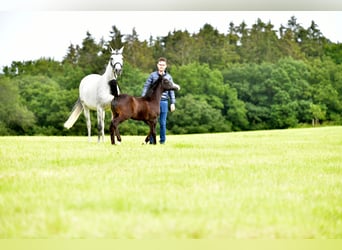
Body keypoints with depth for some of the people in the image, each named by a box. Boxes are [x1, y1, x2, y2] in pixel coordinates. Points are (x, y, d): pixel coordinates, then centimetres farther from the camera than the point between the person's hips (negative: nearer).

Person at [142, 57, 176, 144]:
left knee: (163, 122, 4)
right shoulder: (153, 75, 4)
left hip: (164, 102, 1)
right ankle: (151, 140, 9)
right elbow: (146, 86, 4)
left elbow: (171, 91, 9)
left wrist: (172, 103, 3)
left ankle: (162, 140, 14)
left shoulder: (168, 77, 8)